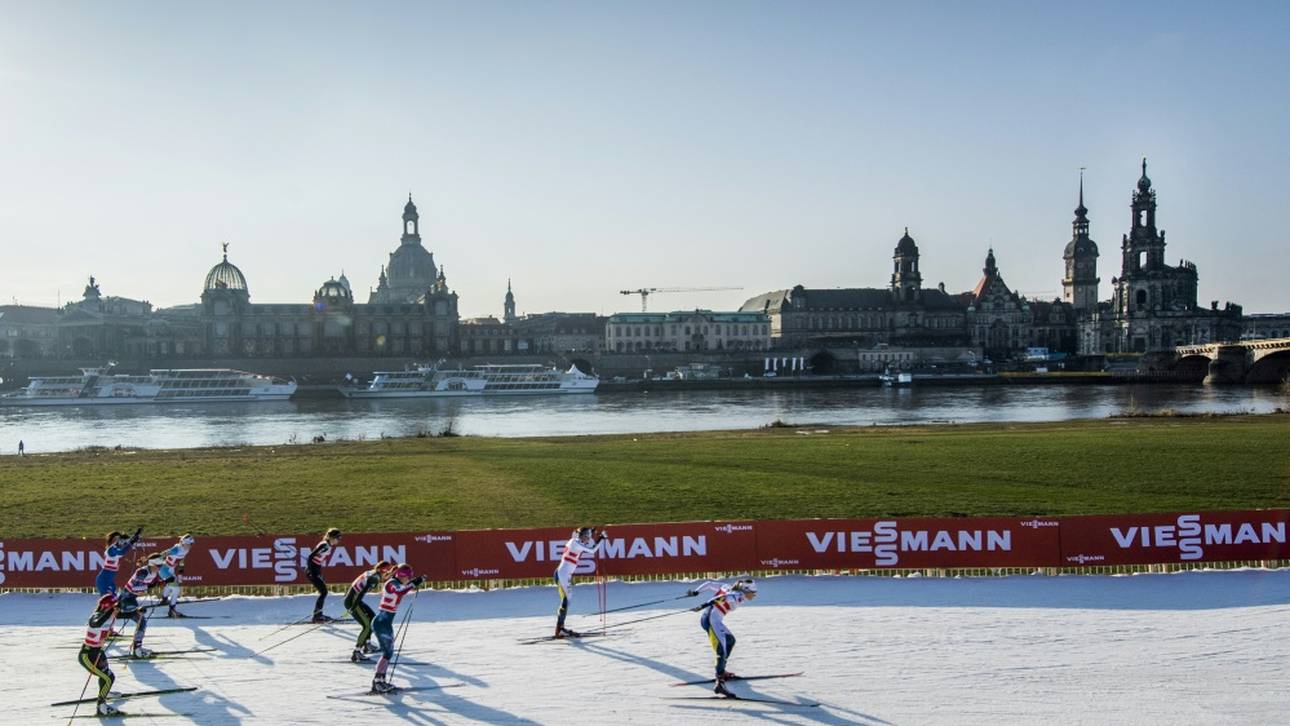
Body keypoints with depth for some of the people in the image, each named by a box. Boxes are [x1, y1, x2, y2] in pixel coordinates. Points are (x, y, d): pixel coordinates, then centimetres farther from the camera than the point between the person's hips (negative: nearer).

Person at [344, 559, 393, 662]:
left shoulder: (372, 573, 9)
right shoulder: (375, 577, -18)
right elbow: (363, 591, -25)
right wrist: (353, 608, -25)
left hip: (354, 600, 10)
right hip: (353, 601, -10)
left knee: (372, 618, 22)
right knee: (367, 625, -13)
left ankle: (367, 645, 31)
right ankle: (356, 653, -16)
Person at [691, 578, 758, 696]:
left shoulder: (728, 589, 15)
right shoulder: (739, 597, -9)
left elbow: (710, 584, 14)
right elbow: (724, 598, -26)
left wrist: (695, 592, 18)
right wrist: (705, 605, -33)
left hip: (706, 617, 10)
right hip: (712, 620, -10)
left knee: (730, 640, 26)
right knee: (723, 651, -18)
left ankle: (722, 672, 37)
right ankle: (720, 683, -30)